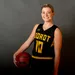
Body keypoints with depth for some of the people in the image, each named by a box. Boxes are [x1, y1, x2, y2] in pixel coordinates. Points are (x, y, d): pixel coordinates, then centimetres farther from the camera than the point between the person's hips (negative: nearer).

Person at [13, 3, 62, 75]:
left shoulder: (56, 31, -11)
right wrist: (16, 54, 3)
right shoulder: (37, 27, 5)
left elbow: (57, 53, -10)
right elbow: (28, 42, 8)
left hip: (47, 64, -5)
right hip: (34, 62, 5)